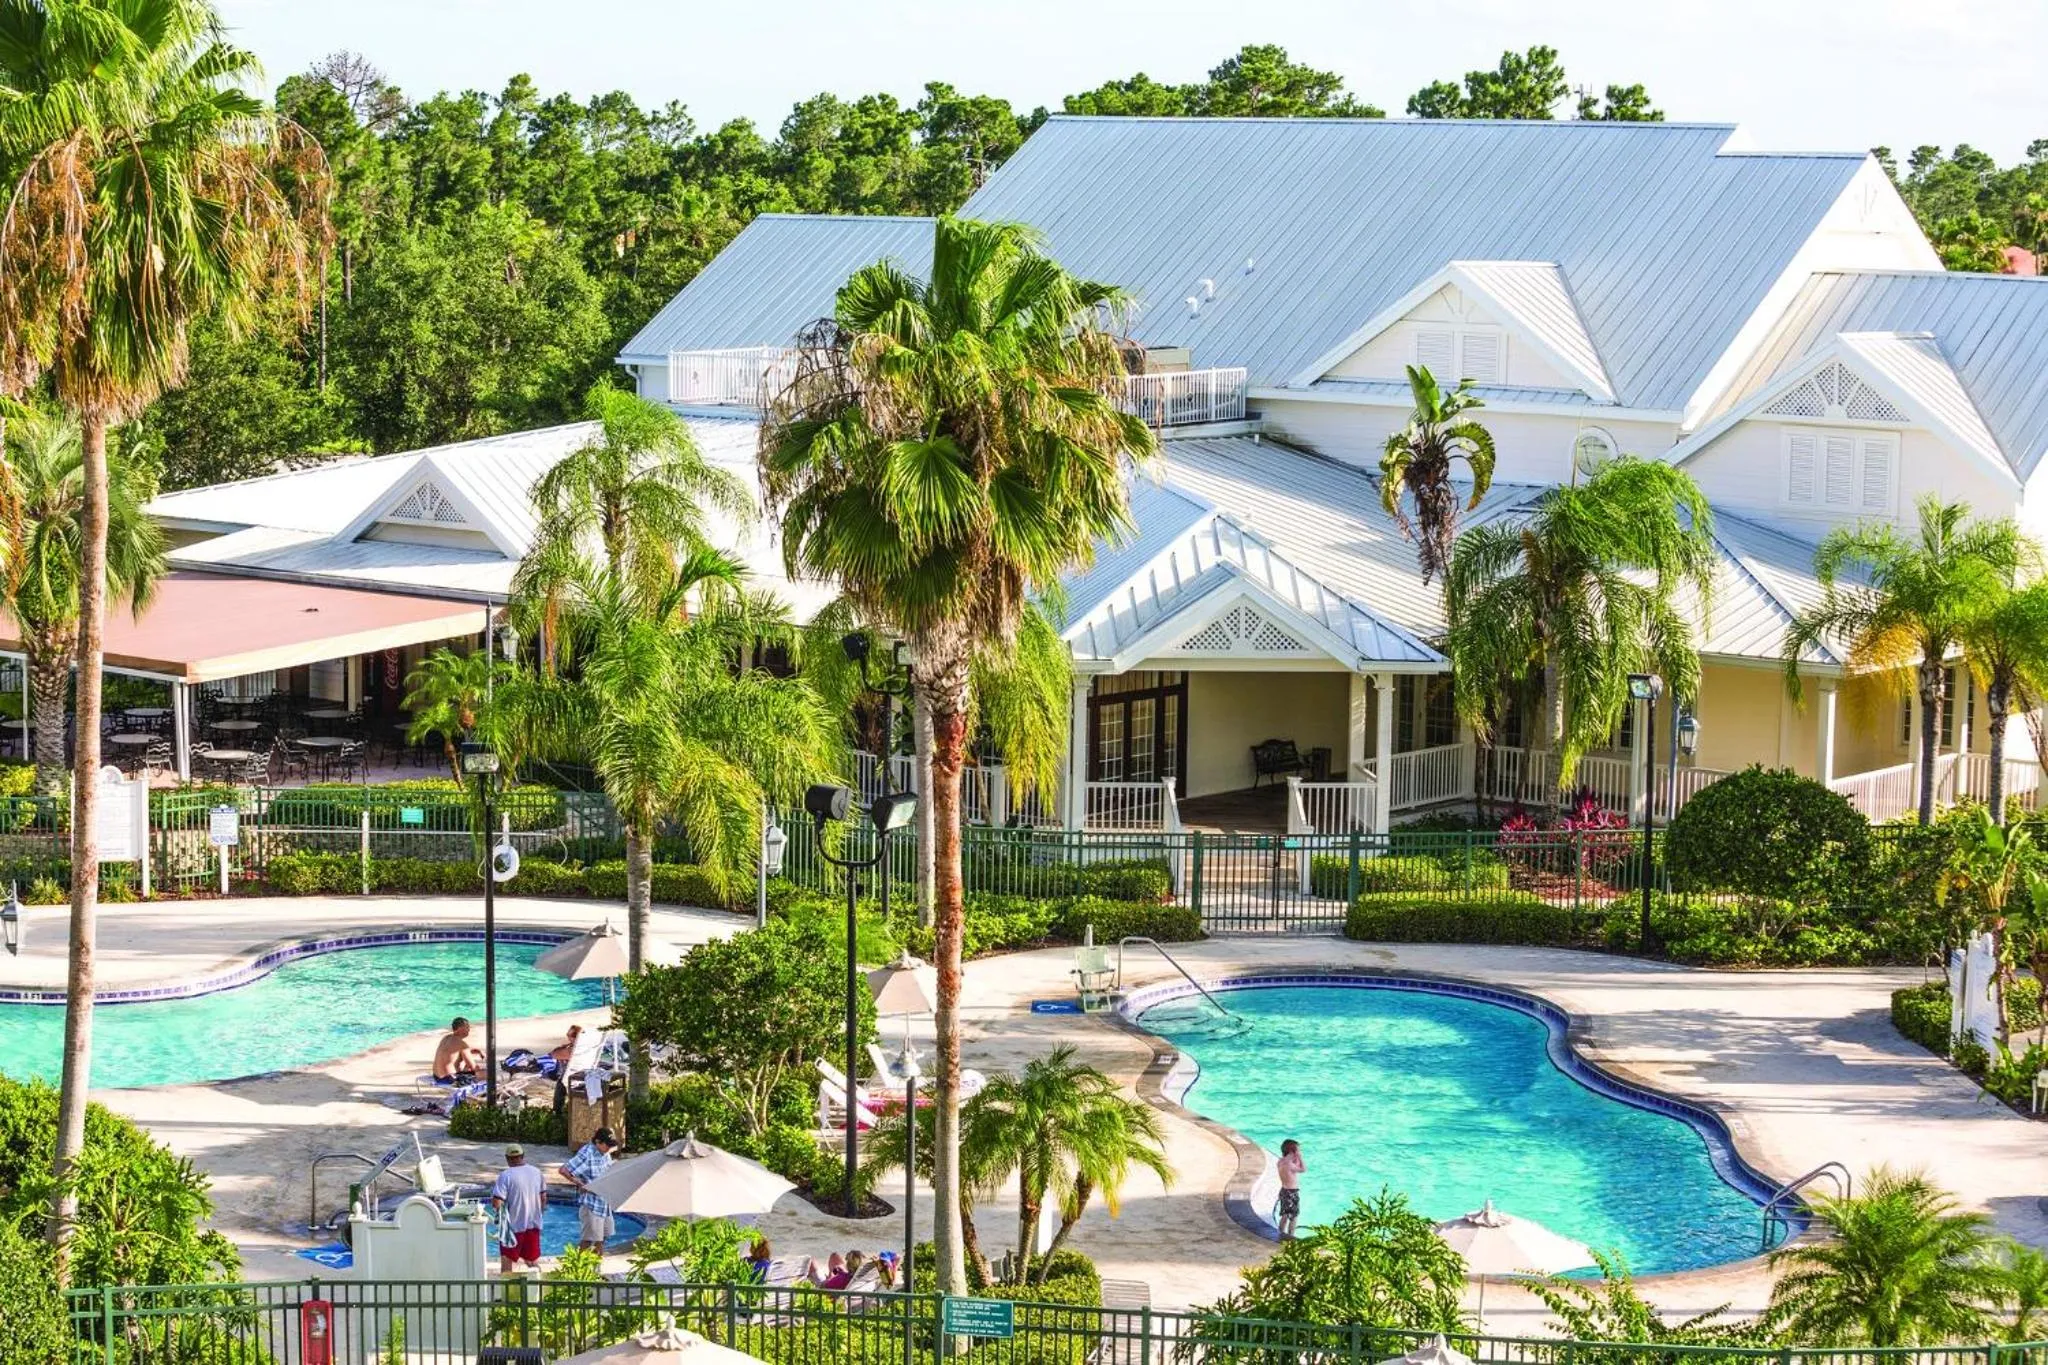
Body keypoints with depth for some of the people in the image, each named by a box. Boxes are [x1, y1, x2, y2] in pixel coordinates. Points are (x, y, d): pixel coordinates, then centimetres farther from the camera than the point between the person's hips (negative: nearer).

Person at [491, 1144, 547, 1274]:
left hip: (513, 1226, -5)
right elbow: (543, 1197, 10)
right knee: (533, 1262, 17)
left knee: (507, 1265, 5)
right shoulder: (536, 1172, 1)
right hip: (533, 1224, 5)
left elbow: (497, 1203, -21)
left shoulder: (505, 1176, -16)